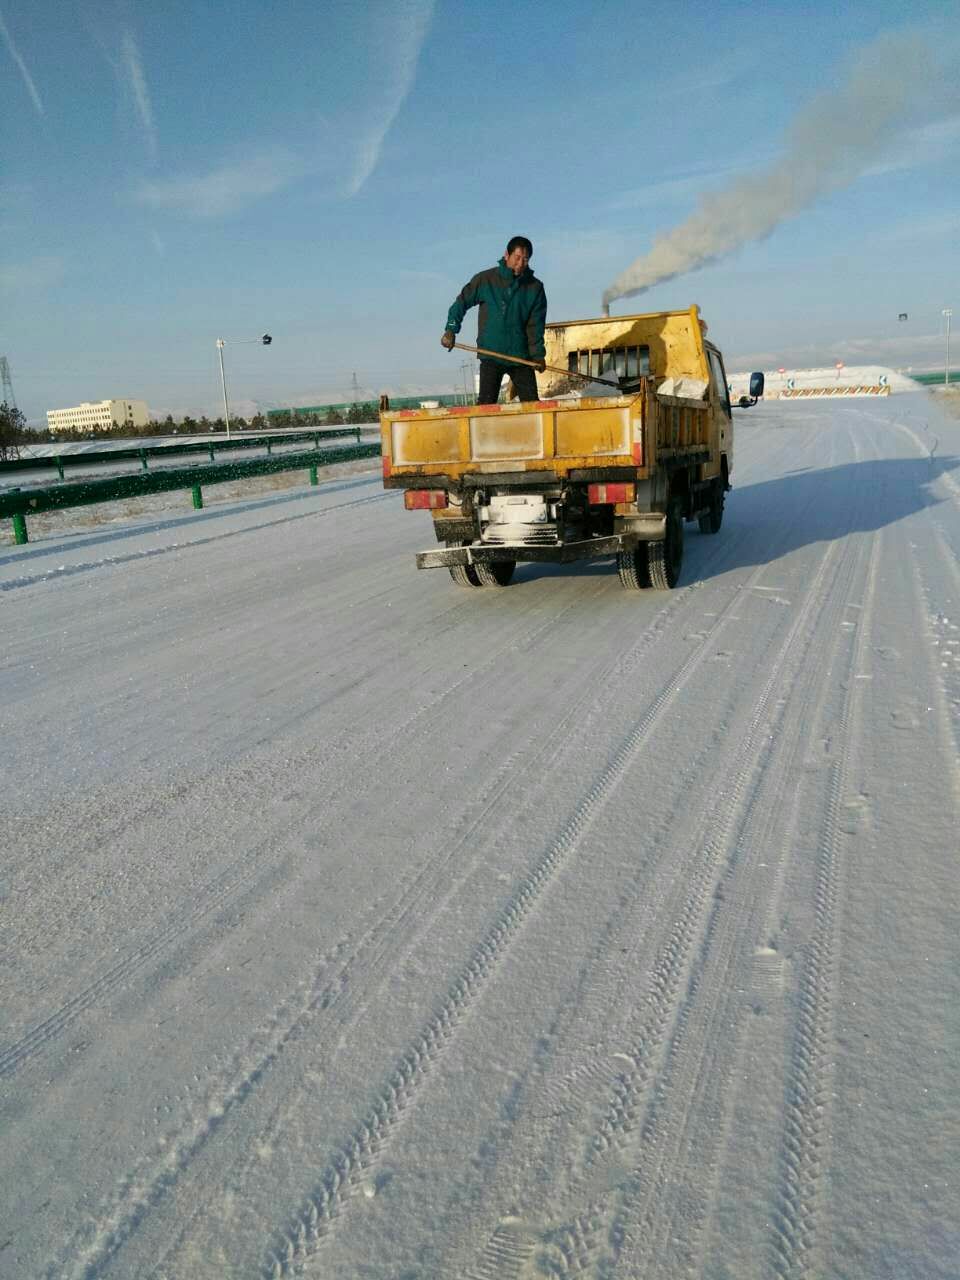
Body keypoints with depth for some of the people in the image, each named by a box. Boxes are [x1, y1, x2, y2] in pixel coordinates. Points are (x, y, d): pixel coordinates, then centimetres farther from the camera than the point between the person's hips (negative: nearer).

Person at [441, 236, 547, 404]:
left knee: (532, 402, 1)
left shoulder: (535, 288, 2)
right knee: (487, 403, -7)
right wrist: (451, 330, -2)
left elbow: (536, 325, 0)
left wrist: (538, 354, -9)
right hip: (490, 354, -2)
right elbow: (462, 302, 6)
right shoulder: (485, 279, -3)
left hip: (521, 355, 2)